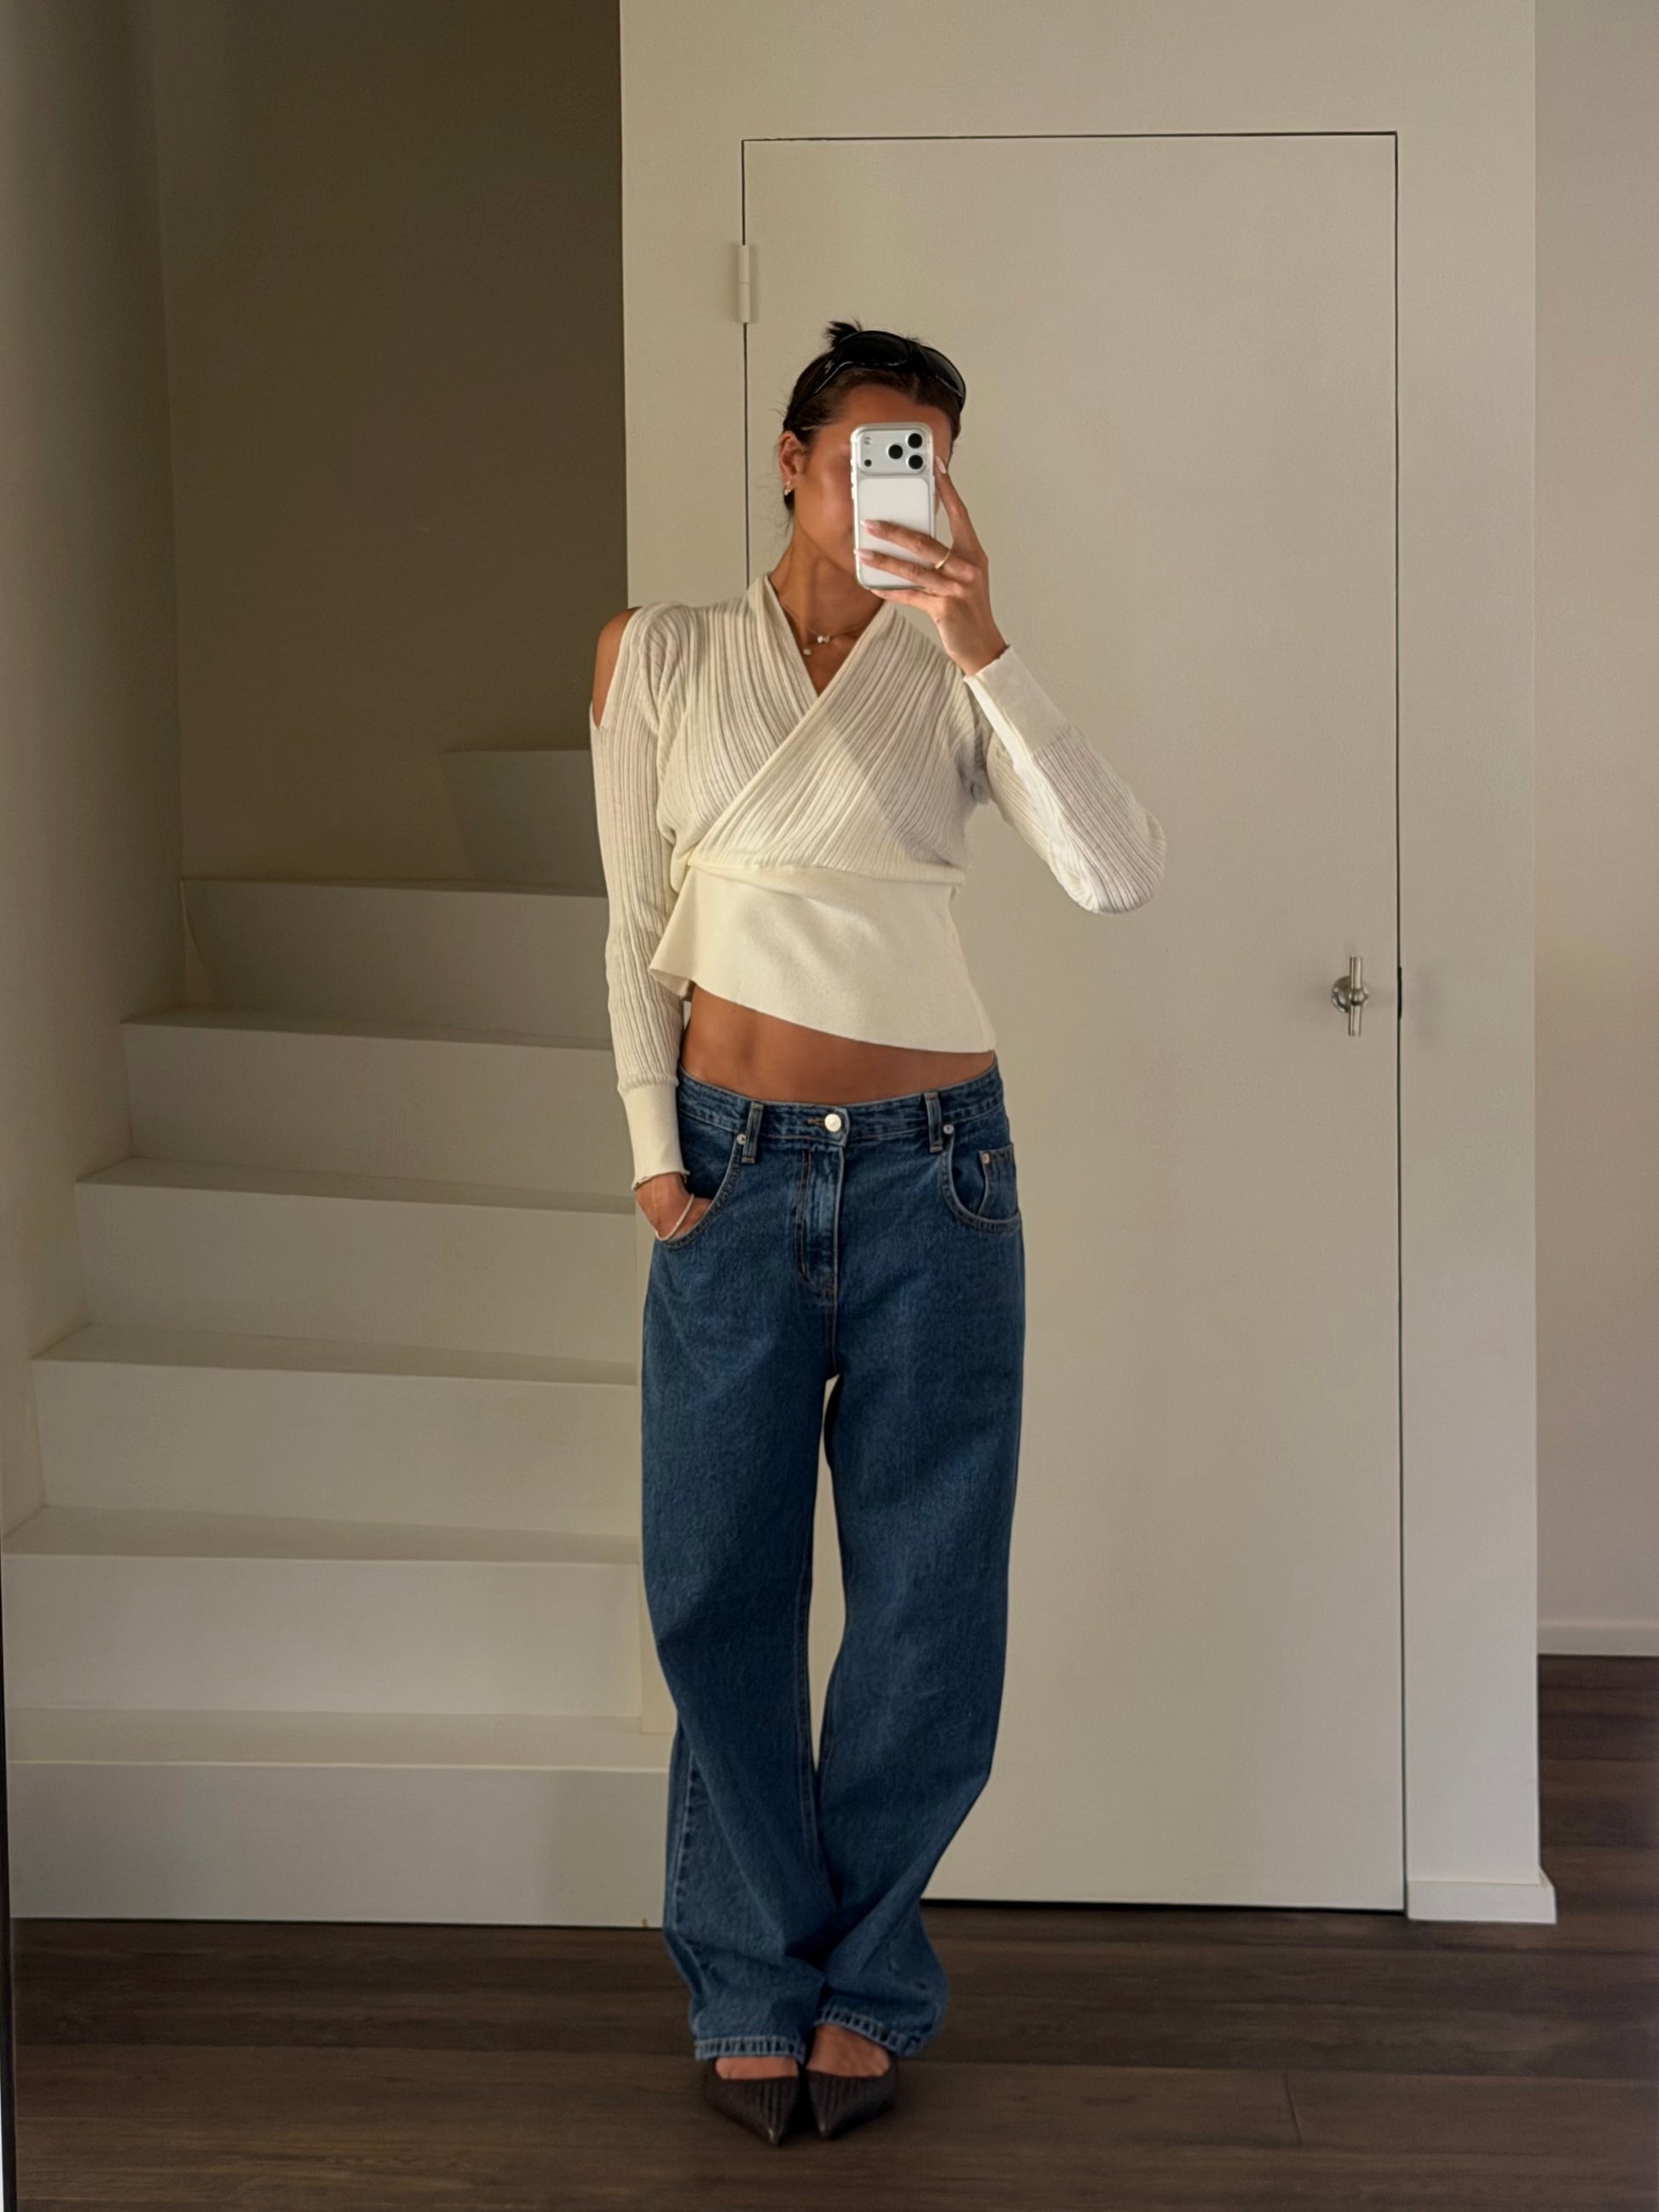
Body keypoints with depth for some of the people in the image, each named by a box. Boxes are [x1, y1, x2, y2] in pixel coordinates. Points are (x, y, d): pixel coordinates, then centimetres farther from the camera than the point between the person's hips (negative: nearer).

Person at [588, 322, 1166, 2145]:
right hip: (735, 1170, 0)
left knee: (929, 1602, 4)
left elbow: (1119, 876, -14)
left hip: (935, 1171, 0)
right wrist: (652, 1149, -2)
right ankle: (753, 1986, 21)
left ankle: (860, 1979, 22)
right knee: (719, 1591, 5)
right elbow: (635, 930, 6)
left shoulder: (953, 680, 2)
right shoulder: (660, 657, 4)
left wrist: (983, 643, -20)